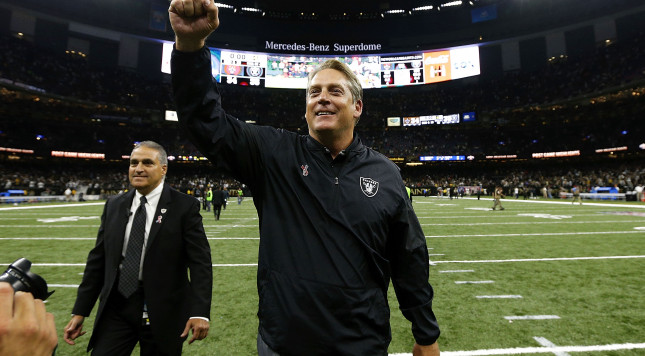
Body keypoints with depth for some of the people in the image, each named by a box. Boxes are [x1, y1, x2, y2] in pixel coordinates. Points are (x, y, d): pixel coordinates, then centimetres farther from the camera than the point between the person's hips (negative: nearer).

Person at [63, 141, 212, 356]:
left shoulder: (185, 206, -9)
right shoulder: (114, 206, 7)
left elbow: (200, 261, -13)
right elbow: (98, 259, 9)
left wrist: (200, 311, -21)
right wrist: (80, 311, 8)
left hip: (163, 311, -3)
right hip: (116, 307, 4)